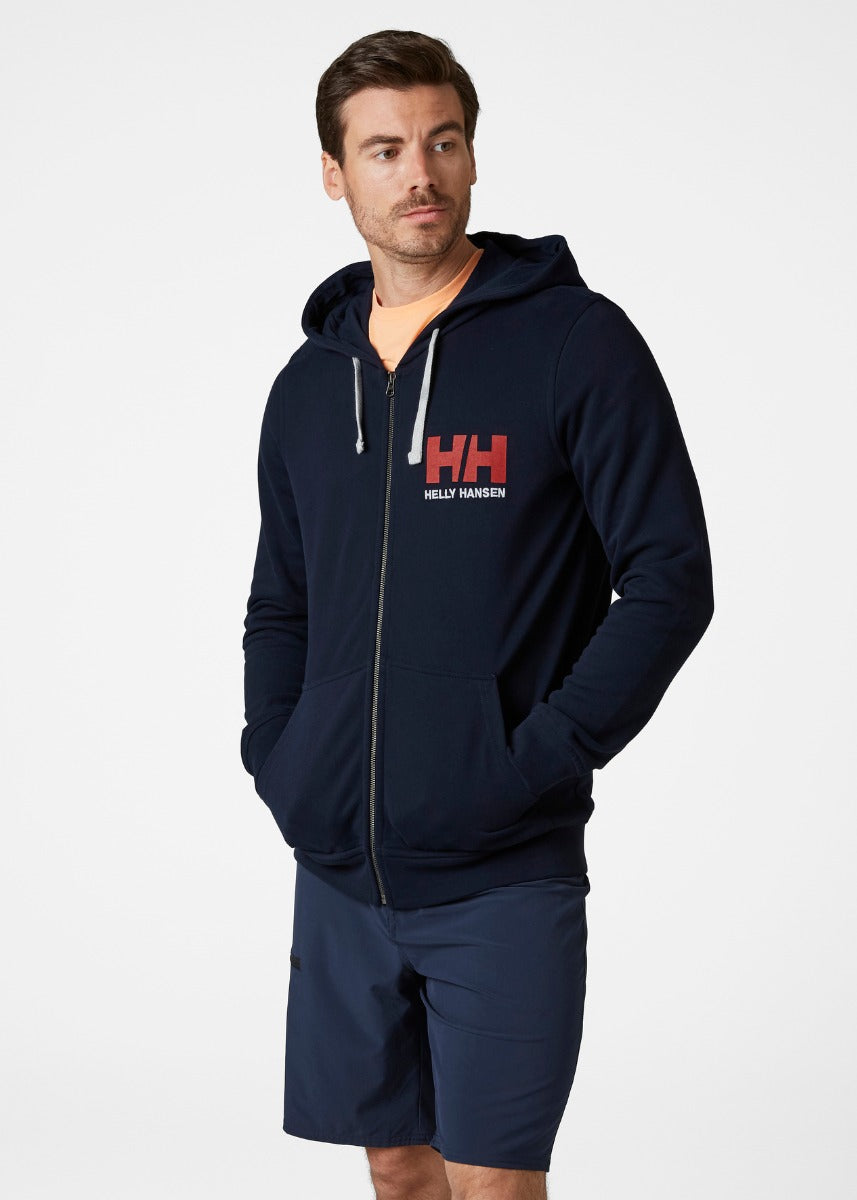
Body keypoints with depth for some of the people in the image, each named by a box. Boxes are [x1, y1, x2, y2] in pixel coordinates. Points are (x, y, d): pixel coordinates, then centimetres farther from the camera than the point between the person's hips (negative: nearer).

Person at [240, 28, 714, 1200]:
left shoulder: (576, 342, -6)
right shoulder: (309, 381, 11)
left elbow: (671, 578, -9)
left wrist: (542, 757, -15)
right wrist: (272, 756, 5)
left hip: (503, 878, -5)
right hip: (339, 868, 5)